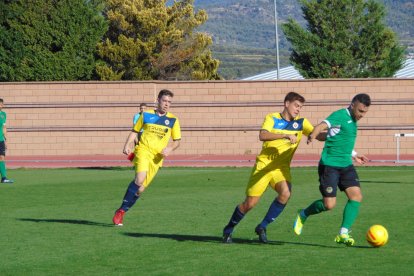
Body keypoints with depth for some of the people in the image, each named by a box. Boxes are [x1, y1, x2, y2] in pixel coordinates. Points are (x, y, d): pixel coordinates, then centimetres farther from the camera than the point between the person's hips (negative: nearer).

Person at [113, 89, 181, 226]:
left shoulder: (173, 120, 9)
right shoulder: (146, 115, 8)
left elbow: (177, 141, 13)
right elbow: (135, 131, 16)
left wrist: (169, 148, -7)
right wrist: (127, 145, 0)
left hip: (157, 157, 2)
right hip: (143, 150, -2)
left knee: (141, 188, -4)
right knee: (140, 179, -27)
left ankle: (122, 211, 12)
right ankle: (120, 211, -18)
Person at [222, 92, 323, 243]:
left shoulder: (301, 122, 4)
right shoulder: (272, 118, -6)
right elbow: (262, 135, -25)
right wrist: (285, 135, -35)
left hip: (282, 167, 3)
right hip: (264, 164, -3)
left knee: (285, 193, -26)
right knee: (250, 203, -4)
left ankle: (262, 227, -8)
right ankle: (228, 229, 20)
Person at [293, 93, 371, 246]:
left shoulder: (352, 120, 14)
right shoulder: (340, 116, -13)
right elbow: (322, 126, -32)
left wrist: (354, 155, 40)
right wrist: (313, 135, -53)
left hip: (346, 165, 8)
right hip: (330, 165, -8)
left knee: (356, 196, -8)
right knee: (329, 204, -9)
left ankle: (343, 233, -4)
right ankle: (303, 215, 19)